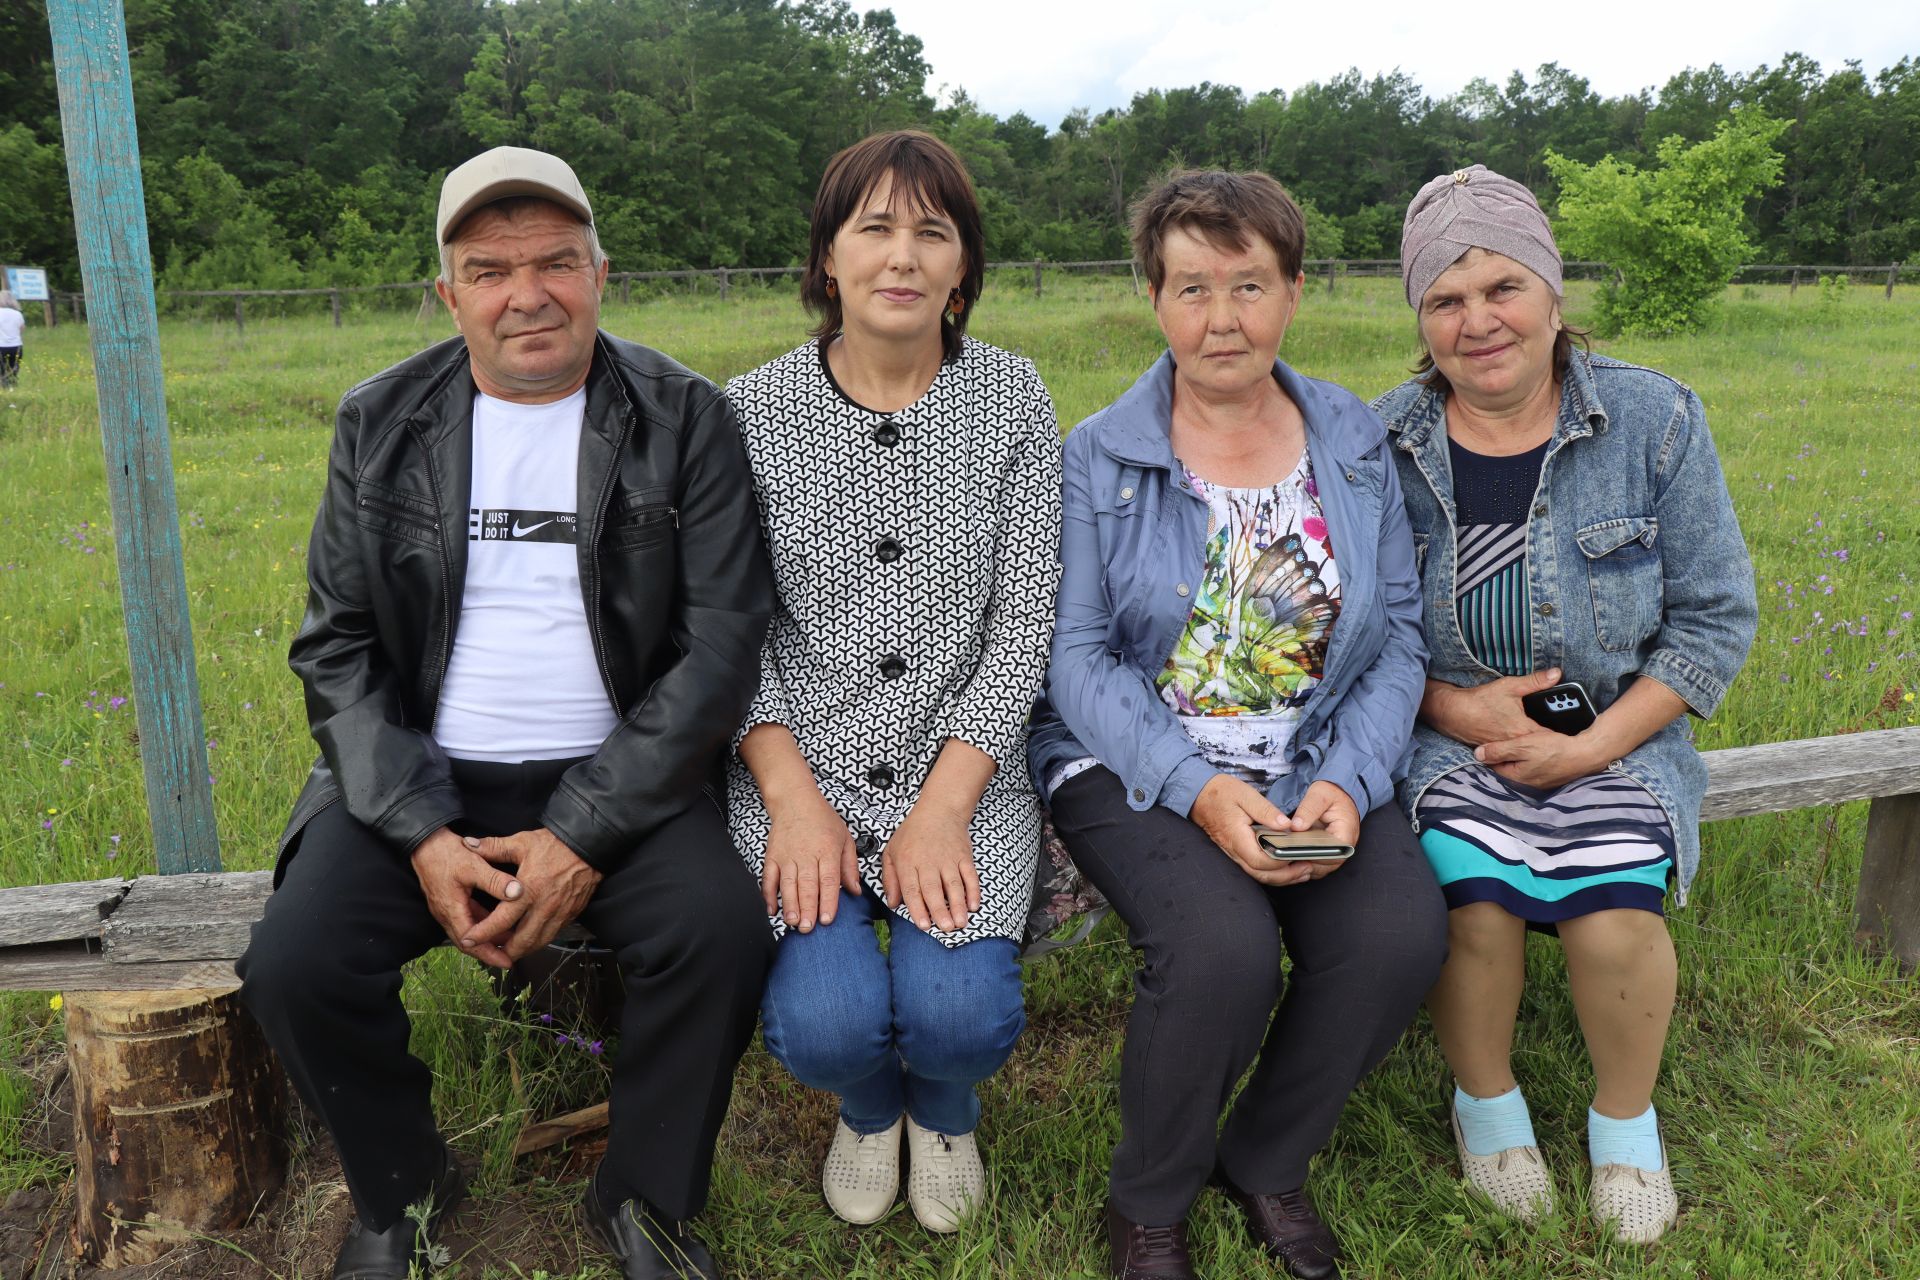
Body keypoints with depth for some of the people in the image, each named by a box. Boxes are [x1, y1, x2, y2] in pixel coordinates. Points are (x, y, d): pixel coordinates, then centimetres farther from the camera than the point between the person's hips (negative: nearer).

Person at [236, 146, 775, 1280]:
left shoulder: (683, 419, -3)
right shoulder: (382, 424, 5)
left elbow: (722, 643, -8)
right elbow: (338, 646, 5)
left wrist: (584, 840, -16)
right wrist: (422, 835, -11)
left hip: (617, 778, -2)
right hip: (422, 780, 2)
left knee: (724, 931, -27)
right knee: (294, 969, -19)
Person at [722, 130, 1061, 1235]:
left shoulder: (1011, 400, 0)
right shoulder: (754, 412, 0)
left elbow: (1023, 623, -4)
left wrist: (941, 809, -13)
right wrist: (794, 799, -13)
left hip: (966, 770, 0)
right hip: (801, 765, 0)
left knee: (960, 1013, -21)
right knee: (826, 1023, -20)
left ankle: (945, 1115, 20)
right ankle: (869, 1112, 21)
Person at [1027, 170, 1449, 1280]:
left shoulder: (1357, 443, 7)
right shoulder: (1097, 459, -2)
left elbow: (1398, 635, 5)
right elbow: (1075, 657, -7)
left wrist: (1349, 780, -12)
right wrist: (1200, 791, -20)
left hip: (1319, 765, 3)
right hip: (1138, 764, -3)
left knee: (1402, 935, -24)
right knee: (1226, 946, -30)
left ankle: (1267, 1160, 7)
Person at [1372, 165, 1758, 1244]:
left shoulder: (1655, 422, -4)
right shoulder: (1381, 444, -3)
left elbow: (1716, 618, -1)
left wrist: (1594, 747, -12)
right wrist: (1452, 707, -15)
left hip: (1618, 735, 0)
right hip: (1447, 734, 0)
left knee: (1614, 912, -25)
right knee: (1475, 894, -27)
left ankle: (1627, 1119, 10)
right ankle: (1487, 1096, 7)